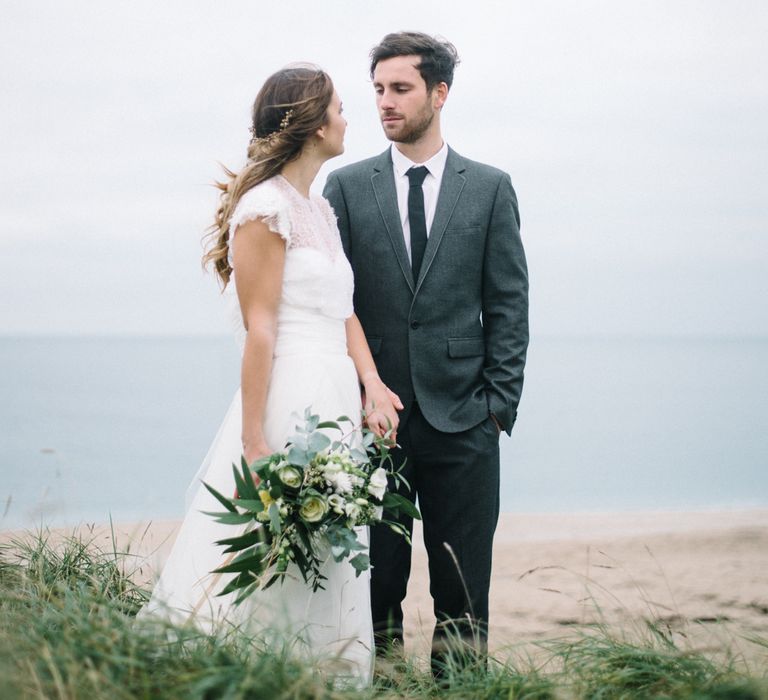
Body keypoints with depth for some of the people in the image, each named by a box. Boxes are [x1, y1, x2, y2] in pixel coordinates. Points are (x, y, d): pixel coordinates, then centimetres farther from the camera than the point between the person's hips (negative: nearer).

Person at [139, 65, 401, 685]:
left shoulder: (321, 210, 18)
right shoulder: (266, 207, -9)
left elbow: (344, 312, 14)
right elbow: (259, 327, -14)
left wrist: (373, 387, -3)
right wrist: (254, 442, -17)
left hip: (336, 405, 9)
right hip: (289, 405, -9)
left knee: (323, 576, 10)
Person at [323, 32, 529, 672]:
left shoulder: (490, 188, 7)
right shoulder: (347, 187, 7)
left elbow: (508, 303, 5)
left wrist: (500, 403, -3)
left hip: (462, 418, 0)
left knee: (463, 590, 3)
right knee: (374, 580, 5)